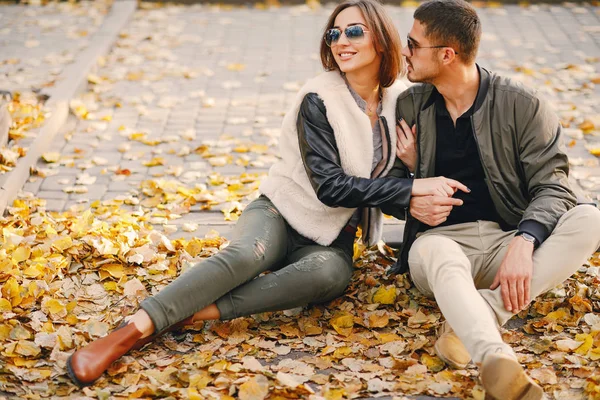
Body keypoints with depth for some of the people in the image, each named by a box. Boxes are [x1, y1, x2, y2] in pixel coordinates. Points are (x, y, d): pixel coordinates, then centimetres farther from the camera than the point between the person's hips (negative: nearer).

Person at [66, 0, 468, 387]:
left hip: (331, 238, 3)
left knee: (331, 273, -35)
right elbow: (330, 186, -19)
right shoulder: (319, 101, -10)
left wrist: (420, 201, -9)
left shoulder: (398, 101, 4)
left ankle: (194, 313, -39)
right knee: (246, 255, -37)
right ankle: (131, 331, -44)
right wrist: (411, 188, -23)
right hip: (281, 214, -3)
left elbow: (393, 179, 15)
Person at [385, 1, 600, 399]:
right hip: (440, 239, 0)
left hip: (506, 241, 0)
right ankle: (500, 365, -63)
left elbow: (552, 187, -6)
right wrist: (409, 200, -9)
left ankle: (475, 319, -36)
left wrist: (523, 243, -26)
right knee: (438, 257, -38)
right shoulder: (408, 107, 9)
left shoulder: (521, 105, 0)